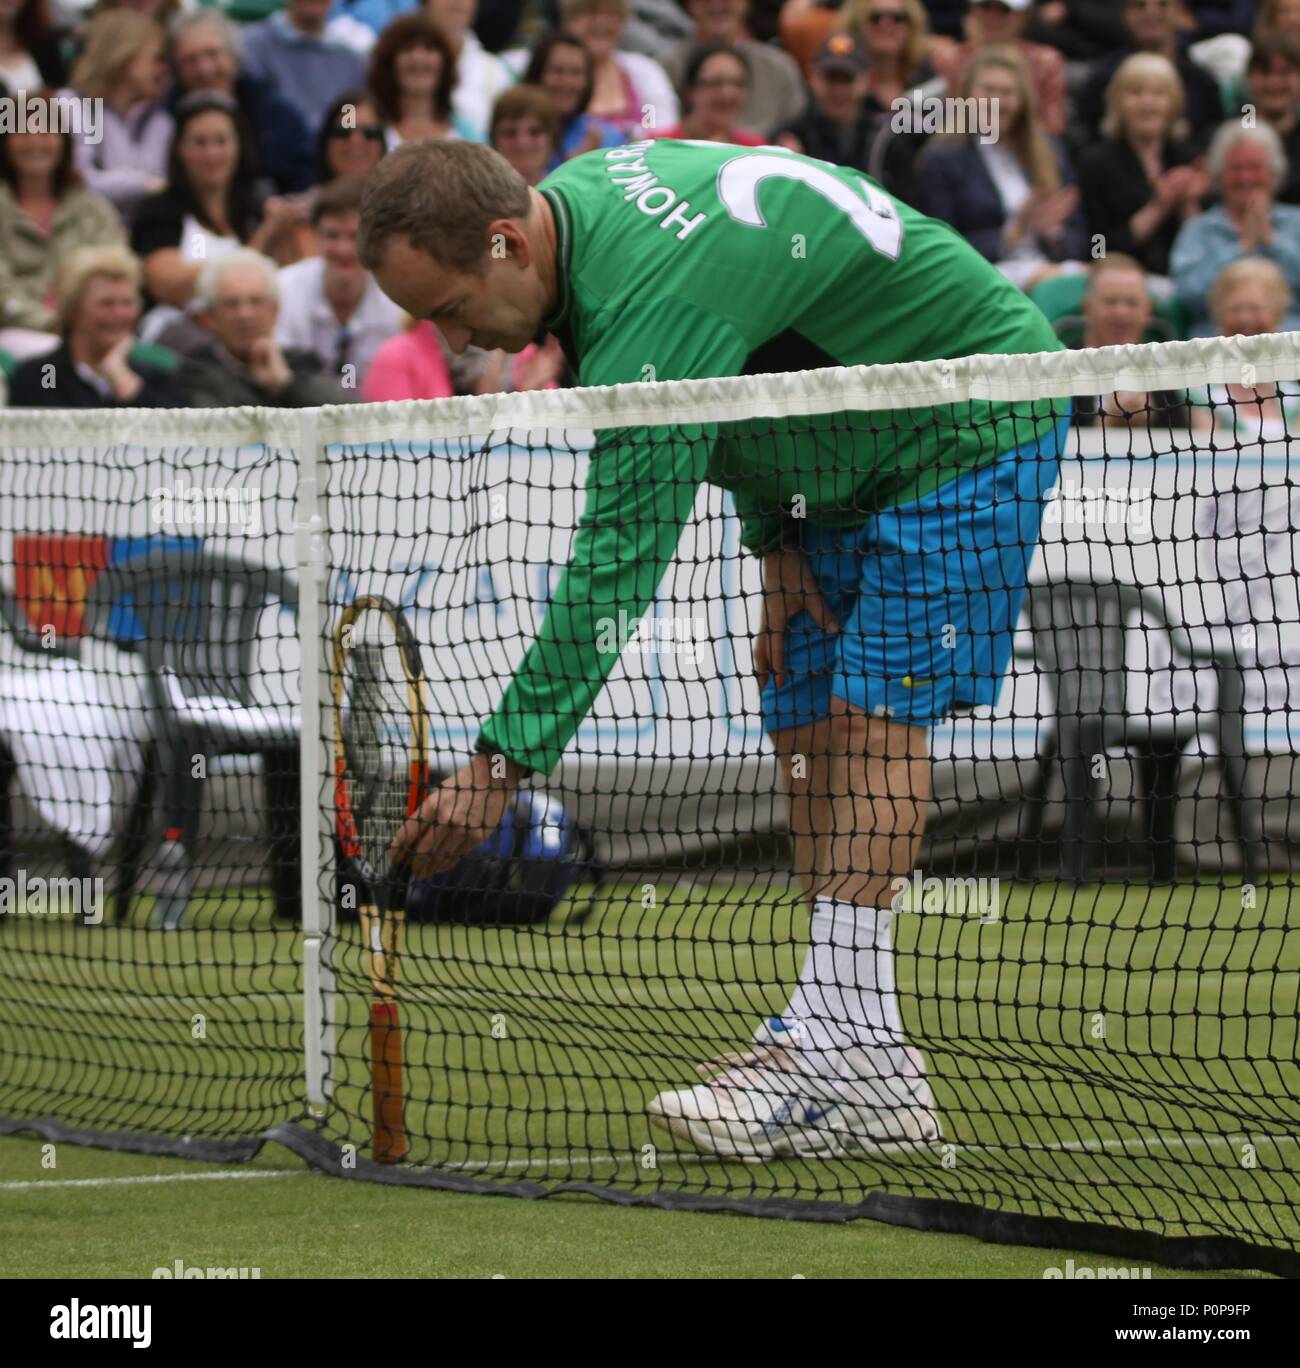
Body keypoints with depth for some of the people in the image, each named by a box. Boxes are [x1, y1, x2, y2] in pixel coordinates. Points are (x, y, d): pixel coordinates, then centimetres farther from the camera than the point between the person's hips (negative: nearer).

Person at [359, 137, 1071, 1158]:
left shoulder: (651, 307, -35)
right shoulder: (581, 192, -5)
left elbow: (618, 559, -35)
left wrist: (504, 763, -35)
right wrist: (776, 543, 1)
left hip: (970, 429, -10)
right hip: (844, 459, 10)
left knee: (870, 716, -19)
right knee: (808, 727, 3)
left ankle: (852, 1050, -24)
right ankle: (852, 1059, 0)